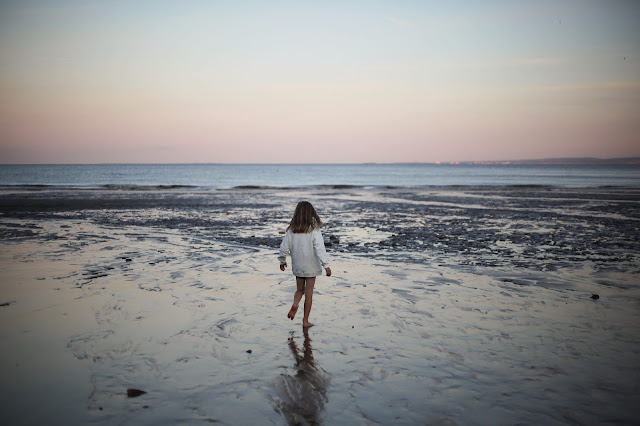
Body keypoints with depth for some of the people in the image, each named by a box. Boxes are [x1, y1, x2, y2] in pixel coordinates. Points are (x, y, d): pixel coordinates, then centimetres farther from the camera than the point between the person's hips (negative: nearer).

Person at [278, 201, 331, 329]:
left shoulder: (291, 230, -3)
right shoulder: (314, 230, -13)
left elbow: (284, 247, 2)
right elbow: (320, 249, -19)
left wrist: (282, 261, 18)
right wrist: (326, 265, -18)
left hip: (297, 266, 3)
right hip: (311, 266, -3)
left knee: (300, 290, 21)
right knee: (309, 293, 7)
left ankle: (295, 304, -9)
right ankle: (305, 321, 12)